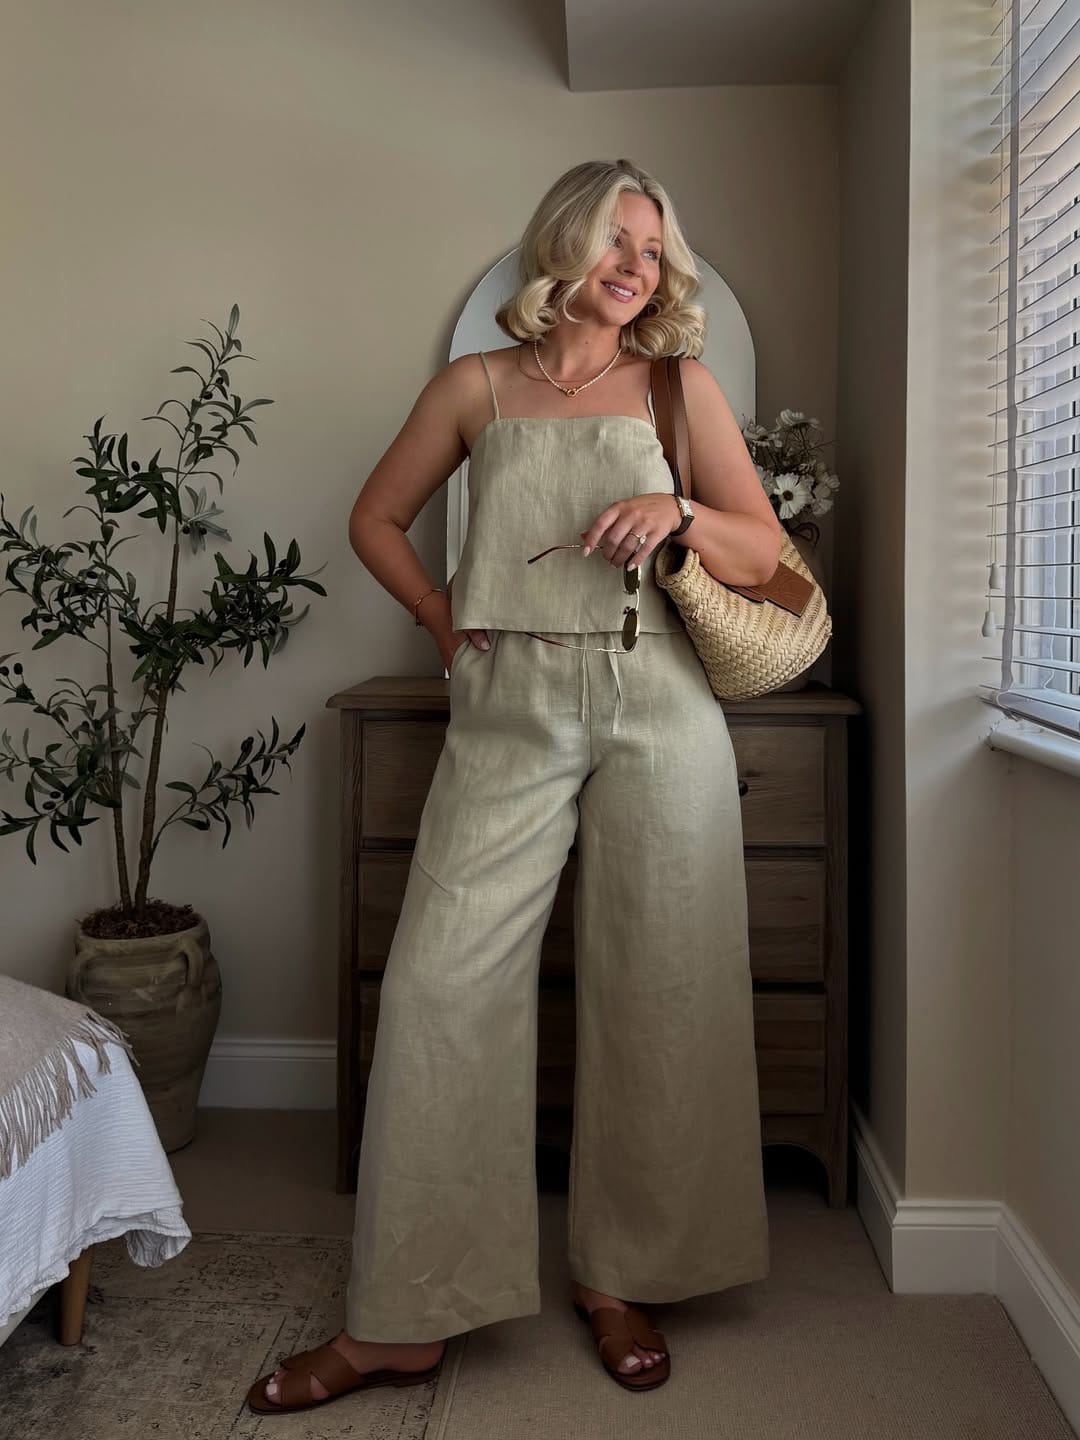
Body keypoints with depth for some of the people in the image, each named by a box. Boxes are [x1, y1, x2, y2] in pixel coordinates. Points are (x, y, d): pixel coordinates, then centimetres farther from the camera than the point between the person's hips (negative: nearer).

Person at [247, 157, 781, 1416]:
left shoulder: (682, 387, 12)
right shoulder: (478, 386, 12)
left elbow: (763, 550, 11)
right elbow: (376, 520, 19)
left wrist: (679, 513, -8)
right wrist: (444, 620, 6)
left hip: (658, 708, 1)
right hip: (510, 712, 0)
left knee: (655, 994, 3)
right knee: (440, 983, -6)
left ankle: (623, 1279, 23)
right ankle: (402, 1320, 7)